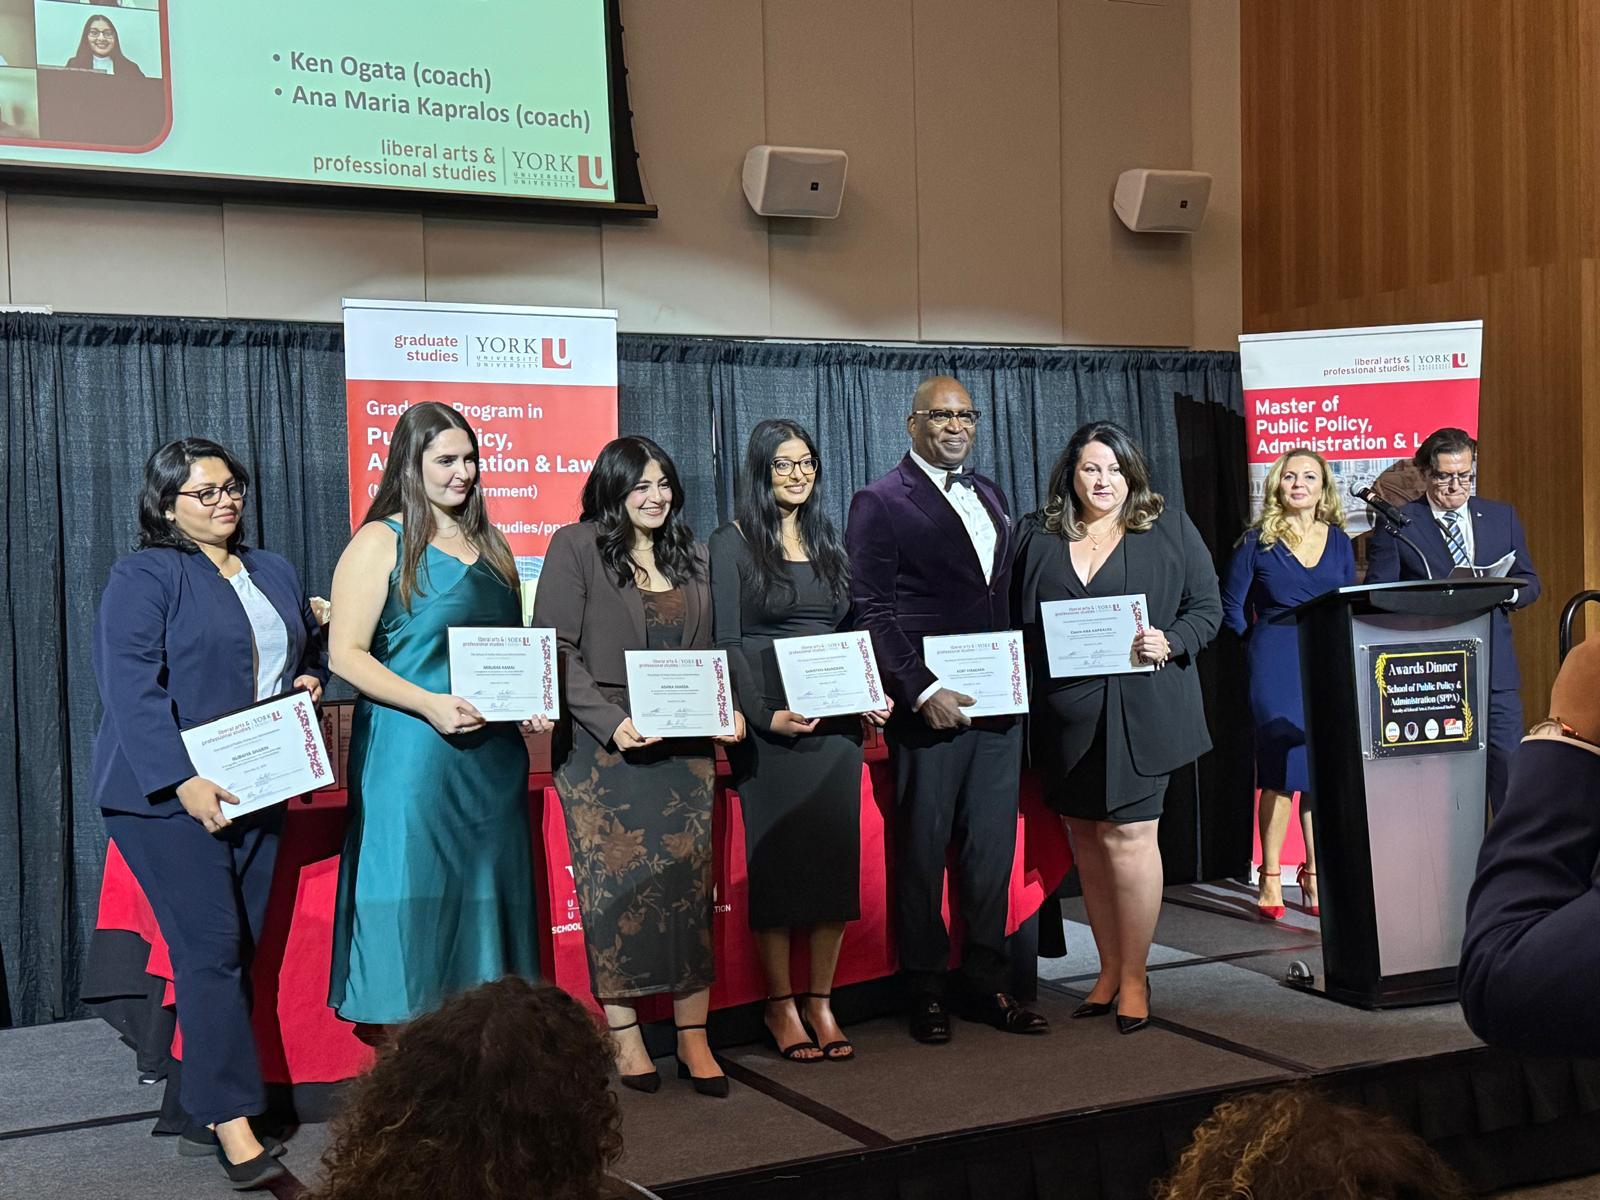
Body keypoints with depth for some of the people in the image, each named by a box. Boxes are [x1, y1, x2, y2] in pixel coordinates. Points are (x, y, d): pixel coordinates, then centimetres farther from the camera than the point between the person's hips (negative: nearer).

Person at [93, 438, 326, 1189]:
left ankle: (206, 1100, 17)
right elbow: (130, 688, -15)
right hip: (171, 793, -7)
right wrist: (183, 781, -24)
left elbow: (311, 649, 29)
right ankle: (233, 1124, -6)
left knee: (241, 949, 7)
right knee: (211, 948, -9)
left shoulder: (273, 572, 16)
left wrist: (309, 680, 4)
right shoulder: (144, 577, -5)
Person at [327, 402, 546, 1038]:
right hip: (412, 754, -6)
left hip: (493, 753, 6)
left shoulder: (488, 546, 17)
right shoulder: (381, 542, -2)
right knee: (416, 898, -5)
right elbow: (346, 653, -9)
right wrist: (430, 704, -20)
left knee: (485, 896, 7)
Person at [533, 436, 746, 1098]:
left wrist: (726, 708, 2)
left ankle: (693, 1040, 5)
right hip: (602, 747, -4)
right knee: (615, 885, -1)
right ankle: (624, 1036, 9)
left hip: (683, 747, 4)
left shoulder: (691, 556, 15)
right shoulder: (576, 548, -2)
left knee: (690, 881, 0)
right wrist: (612, 721, -17)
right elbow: (557, 650, -8)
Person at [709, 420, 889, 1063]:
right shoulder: (732, 543, -1)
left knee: (836, 857, 3)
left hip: (835, 719, 5)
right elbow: (726, 642, -6)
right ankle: (781, 1006, 9)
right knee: (776, 860, -1)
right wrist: (764, 715, -17)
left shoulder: (828, 541, 15)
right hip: (771, 721, -5)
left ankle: (821, 1003, 12)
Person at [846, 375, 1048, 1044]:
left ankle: (986, 986, 19)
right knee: (922, 851, 3)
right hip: (930, 705, -6)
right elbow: (872, 611, -9)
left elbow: (1005, 597, 18)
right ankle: (925, 993, 14)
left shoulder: (991, 498, 17)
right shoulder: (879, 503, -3)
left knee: (992, 850, 9)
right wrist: (923, 692, -15)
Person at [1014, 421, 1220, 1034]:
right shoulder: (1039, 537, 10)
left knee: (1127, 834, -7)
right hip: (1066, 713, 3)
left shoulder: (1171, 530, 5)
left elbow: (1206, 608, 5)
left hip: (1141, 707, -3)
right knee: (1086, 839, 9)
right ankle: (1109, 968, 21)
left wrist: (1169, 643, -12)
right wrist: (1037, 652, -4)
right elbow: (1018, 621, 14)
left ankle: (1134, 976, 5)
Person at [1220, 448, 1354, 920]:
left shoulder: (1340, 543, 11)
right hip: (1276, 667, -3)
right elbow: (1231, 606, 5)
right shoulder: (1259, 540, 1)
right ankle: (1271, 878, 2)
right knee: (1280, 769, -5)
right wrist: (1257, 649, 4)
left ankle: (1316, 876, 13)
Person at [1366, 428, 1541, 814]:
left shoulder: (1502, 517, 15)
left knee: (1511, 773, 0)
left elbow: (1528, 582, 18)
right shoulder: (1395, 524, 3)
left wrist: (1509, 592, -6)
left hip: (1494, 669, 3)